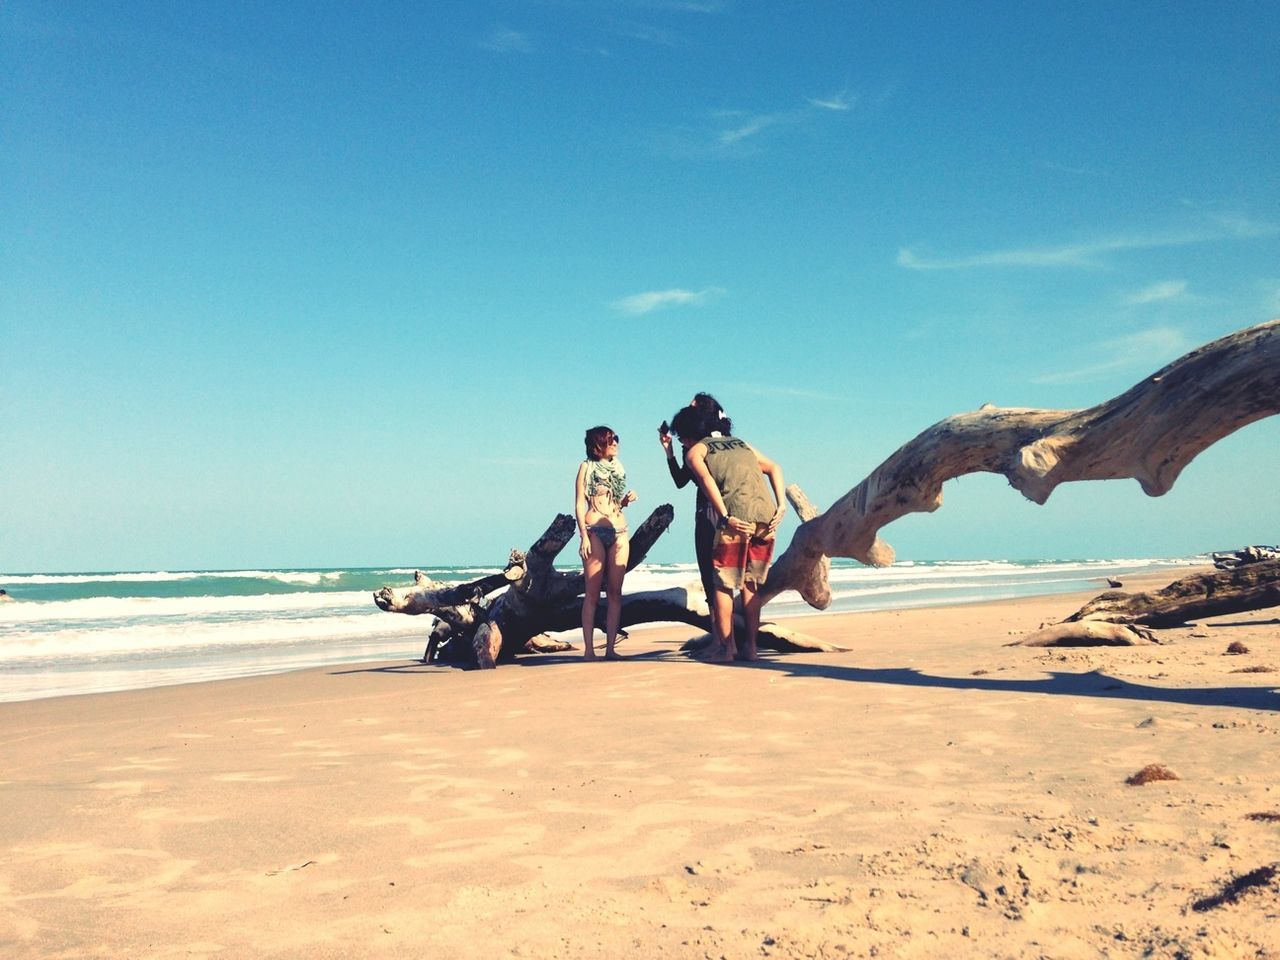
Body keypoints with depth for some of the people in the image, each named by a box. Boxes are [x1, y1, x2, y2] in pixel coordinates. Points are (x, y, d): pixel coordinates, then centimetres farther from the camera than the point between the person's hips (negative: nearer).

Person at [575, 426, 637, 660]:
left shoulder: (618, 467, 16)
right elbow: (579, 504, -3)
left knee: (615, 592, 1)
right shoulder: (587, 466, 2)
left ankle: (610, 648, 4)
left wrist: (626, 499, 2)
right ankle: (588, 649, -4)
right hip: (595, 531, -5)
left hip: (619, 532, 5)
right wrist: (584, 535, -13)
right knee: (592, 592, -5)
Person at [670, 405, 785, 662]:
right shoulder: (741, 443, 29)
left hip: (737, 518, -5)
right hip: (766, 516, 5)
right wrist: (781, 506, 9)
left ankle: (726, 647, 6)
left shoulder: (694, 451, 13)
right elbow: (774, 468, 18)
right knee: (752, 584, 16)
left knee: (723, 584, 8)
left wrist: (725, 518, -16)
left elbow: (707, 481, -7)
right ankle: (750, 646, 15)